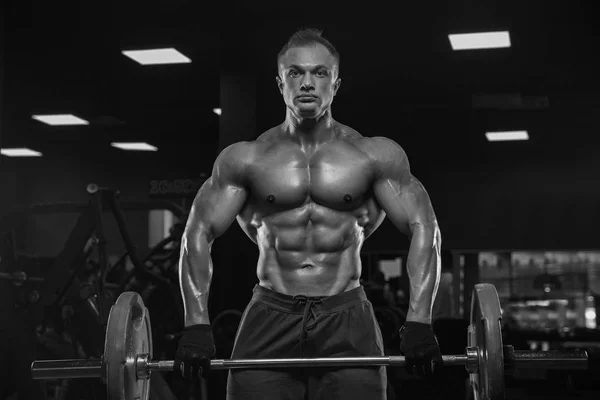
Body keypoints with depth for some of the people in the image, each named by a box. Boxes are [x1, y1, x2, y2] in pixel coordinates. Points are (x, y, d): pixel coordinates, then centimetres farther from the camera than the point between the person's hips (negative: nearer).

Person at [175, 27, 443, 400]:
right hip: (270, 319, 1)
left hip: (346, 318, 0)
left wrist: (419, 321, -11)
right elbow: (198, 233, 4)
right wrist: (197, 323, -7)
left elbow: (424, 228, 0)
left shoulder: (374, 156, 3)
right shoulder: (246, 159, 5)